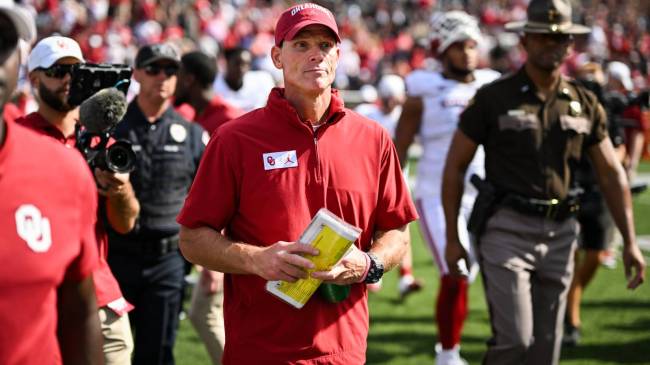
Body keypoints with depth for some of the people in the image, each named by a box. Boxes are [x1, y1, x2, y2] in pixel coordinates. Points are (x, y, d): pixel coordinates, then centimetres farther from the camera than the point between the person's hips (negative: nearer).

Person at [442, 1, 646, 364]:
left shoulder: (584, 104, 6)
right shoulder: (494, 98, -4)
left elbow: (612, 174, 10)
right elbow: (455, 167, 0)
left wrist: (630, 242, 5)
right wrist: (452, 237, -2)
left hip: (559, 234, 4)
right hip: (507, 229, -4)